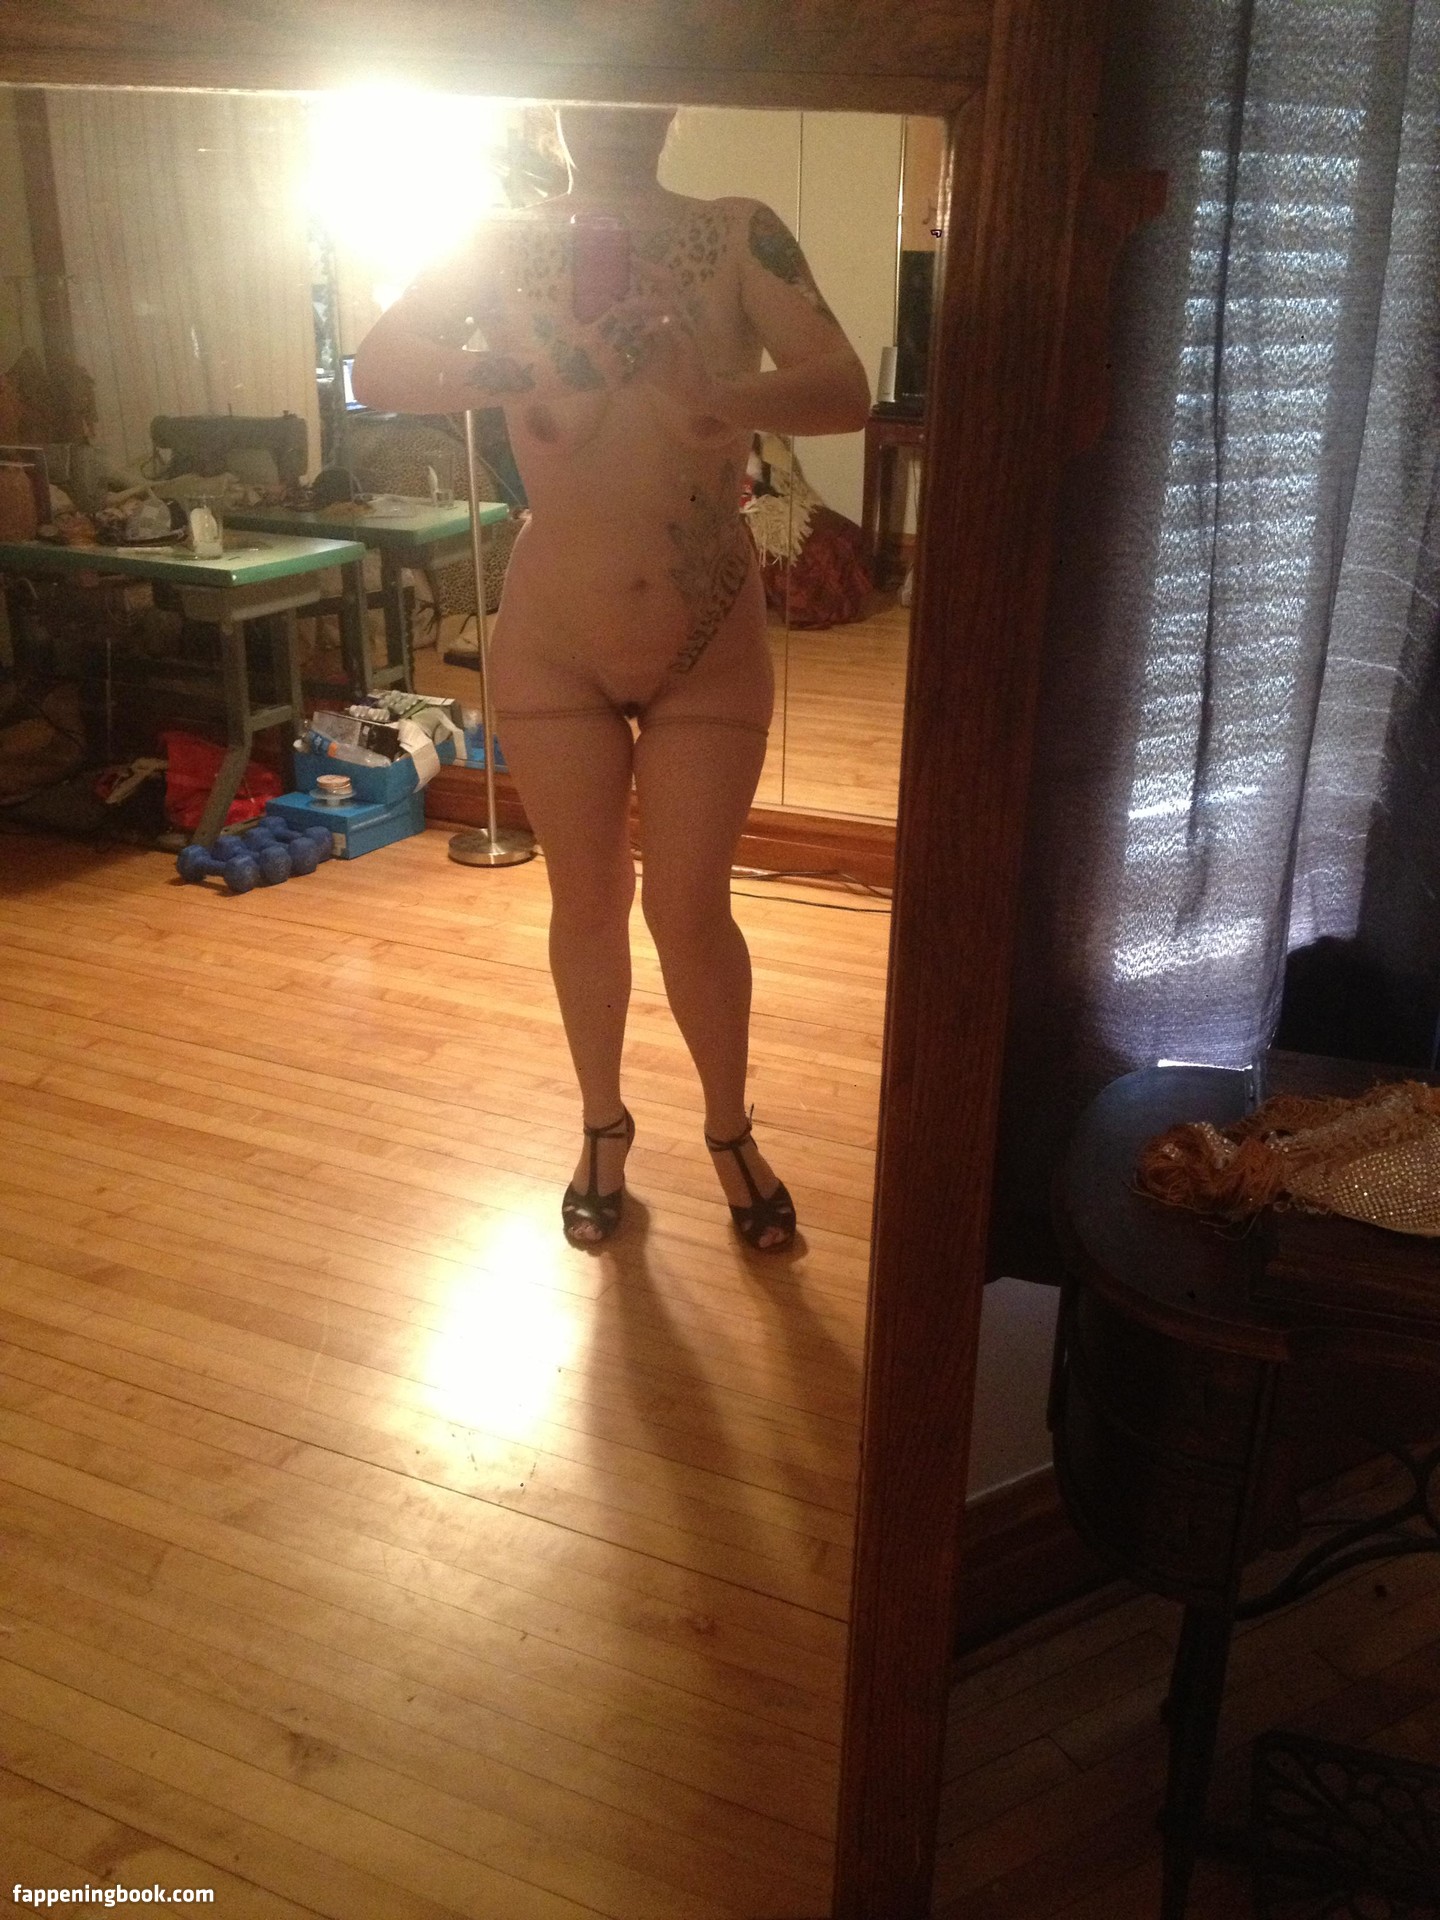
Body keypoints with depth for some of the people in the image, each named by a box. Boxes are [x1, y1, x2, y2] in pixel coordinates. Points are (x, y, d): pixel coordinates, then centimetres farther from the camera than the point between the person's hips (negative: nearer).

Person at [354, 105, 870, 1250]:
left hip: (711, 646, -1)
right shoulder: (506, 248, -1)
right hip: (552, 644, 1)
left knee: (690, 907, 4)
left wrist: (734, 402, -38)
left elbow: (847, 390, -18)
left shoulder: (741, 236, -5)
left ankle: (730, 1130, 29)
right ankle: (604, 1125, 34)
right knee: (588, 898, 11)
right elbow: (376, 371, -11)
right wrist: (506, 373, -27)